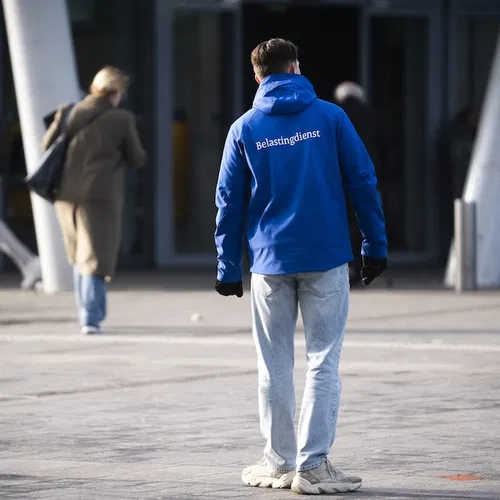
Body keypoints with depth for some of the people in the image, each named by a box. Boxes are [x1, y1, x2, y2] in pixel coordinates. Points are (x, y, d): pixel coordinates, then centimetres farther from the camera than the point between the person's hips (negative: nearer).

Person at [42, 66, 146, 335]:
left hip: (67, 194, 5)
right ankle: (90, 318, -9)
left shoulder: (71, 114, 4)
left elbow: (48, 144, 13)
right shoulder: (122, 119, -6)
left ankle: (89, 312, 24)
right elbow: (137, 159, 2)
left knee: (80, 257, 20)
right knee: (95, 259, -1)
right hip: (100, 195, -4)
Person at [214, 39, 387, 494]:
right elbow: (363, 183, -1)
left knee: (275, 367, 10)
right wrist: (376, 246, 6)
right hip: (326, 258, -1)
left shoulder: (244, 129, 3)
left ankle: (280, 462, 14)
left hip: (270, 264, 1)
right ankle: (312, 465, -5)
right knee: (323, 363, 1)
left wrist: (229, 267, 10)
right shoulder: (329, 117, 0)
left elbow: (229, 202, 5)